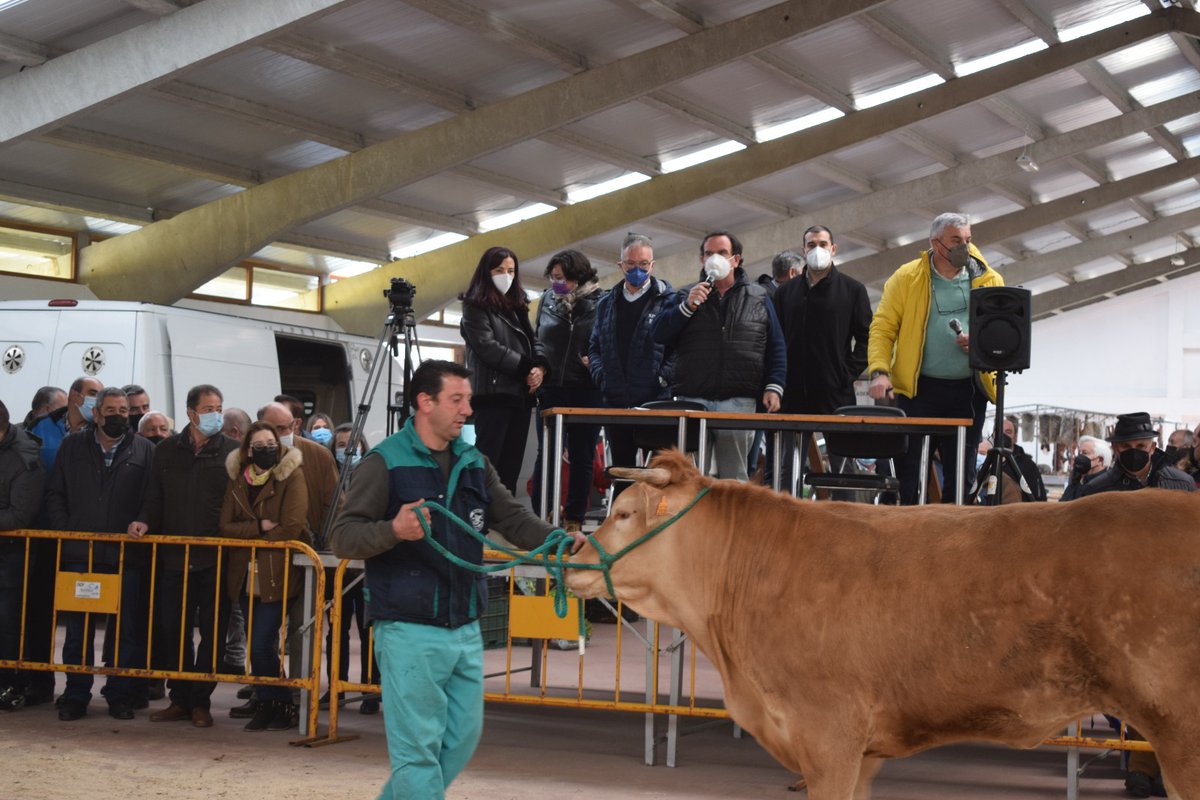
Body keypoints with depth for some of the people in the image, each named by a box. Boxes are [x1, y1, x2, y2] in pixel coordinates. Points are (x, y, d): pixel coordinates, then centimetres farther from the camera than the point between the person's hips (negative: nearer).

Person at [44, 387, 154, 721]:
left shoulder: (144, 450, 6)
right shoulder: (72, 446, 11)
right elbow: (54, 493, 12)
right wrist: (64, 530, 0)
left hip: (126, 555, -1)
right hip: (79, 555, 1)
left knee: (125, 630, 2)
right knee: (77, 628, 5)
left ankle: (120, 694, 12)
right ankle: (76, 695, 13)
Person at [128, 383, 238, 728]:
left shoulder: (231, 451, 1)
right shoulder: (166, 451, 10)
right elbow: (155, 497, 13)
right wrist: (145, 521, -5)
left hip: (216, 558, -3)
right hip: (174, 555, 3)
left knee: (213, 631, 1)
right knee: (172, 628, 5)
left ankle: (200, 701, 11)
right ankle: (179, 698, 16)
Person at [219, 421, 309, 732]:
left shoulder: (292, 476, -6)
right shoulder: (237, 479, 8)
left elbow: (292, 528, -13)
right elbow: (226, 526, 0)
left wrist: (252, 539, -6)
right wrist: (258, 527, -15)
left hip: (277, 575, -5)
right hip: (246, 575, 5)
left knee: (261, 645, -10)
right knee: (258, 645, 8)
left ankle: (275, 704, 6)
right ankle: (269, 703, 21)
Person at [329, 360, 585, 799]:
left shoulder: (474, 463, 12)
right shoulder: (385, 463, -7)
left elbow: (513, 518, 8)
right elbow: (344, 537, -13)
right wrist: (394, 530, -32)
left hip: (466, 631, 7)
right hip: (409, 633, -7)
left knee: (462, 737, 13)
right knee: (417, 748, -3)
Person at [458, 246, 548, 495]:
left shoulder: (518, 306, 22)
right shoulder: (475, 306, -1)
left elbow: (532, 340, 15)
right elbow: (488, 348, -12)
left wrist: (540, 367, -7)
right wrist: (527, 368, -12)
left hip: (521, 393, 7)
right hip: (493, 392, -7)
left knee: (511, 465, 6)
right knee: (487, 464, -13)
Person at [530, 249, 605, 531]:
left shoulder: (600, 302, -3)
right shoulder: (548, 300, 7)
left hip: (586, 390, -2)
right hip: (551, 388, 2)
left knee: (582, 458, 5)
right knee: (546, 454, 1)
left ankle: (574, 521, 12)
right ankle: (541, 518, 4)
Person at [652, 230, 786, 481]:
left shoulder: (758, 298, 13)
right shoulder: (686, 296, 14)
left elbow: (776, 348, 11)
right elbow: (659, 335, 3)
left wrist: (774, 387, -1)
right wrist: (687, 306, -9)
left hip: (739, 402, 0)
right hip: (691, 401, 1)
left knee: (734, 476, 0)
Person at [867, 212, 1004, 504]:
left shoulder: (989, 280, 7)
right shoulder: (907, 278, 1)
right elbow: (882, 328, -2)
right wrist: (879, 371, -16)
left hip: (968, 391, 3)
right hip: (918, 389, -2)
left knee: (962, 475, 6)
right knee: (908, 474, -2)